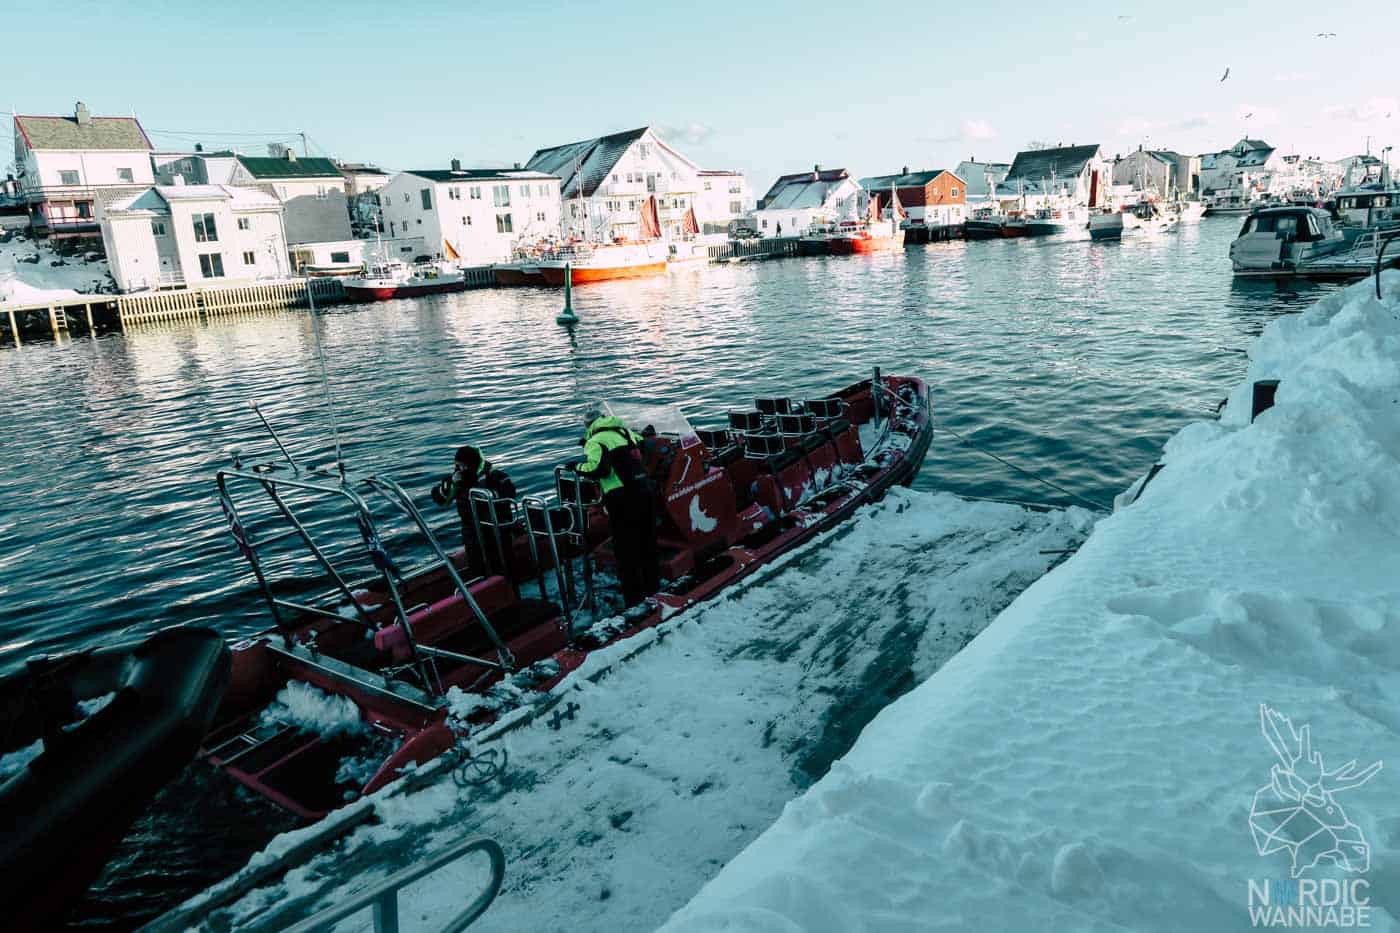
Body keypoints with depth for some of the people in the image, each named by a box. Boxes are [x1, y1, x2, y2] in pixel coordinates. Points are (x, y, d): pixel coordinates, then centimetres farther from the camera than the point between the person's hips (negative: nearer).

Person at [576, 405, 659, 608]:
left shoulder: (596, 441, -7)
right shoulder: (626, 432, 14)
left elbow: (598, 469, -22)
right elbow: (642, 447, 29)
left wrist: (579, 467, -4)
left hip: (621, 498, -7)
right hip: (644, 491, 7)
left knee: (626, 549, 1)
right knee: (647, 543, 19)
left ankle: (633, 599, 5)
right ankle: (652, 586, 33)